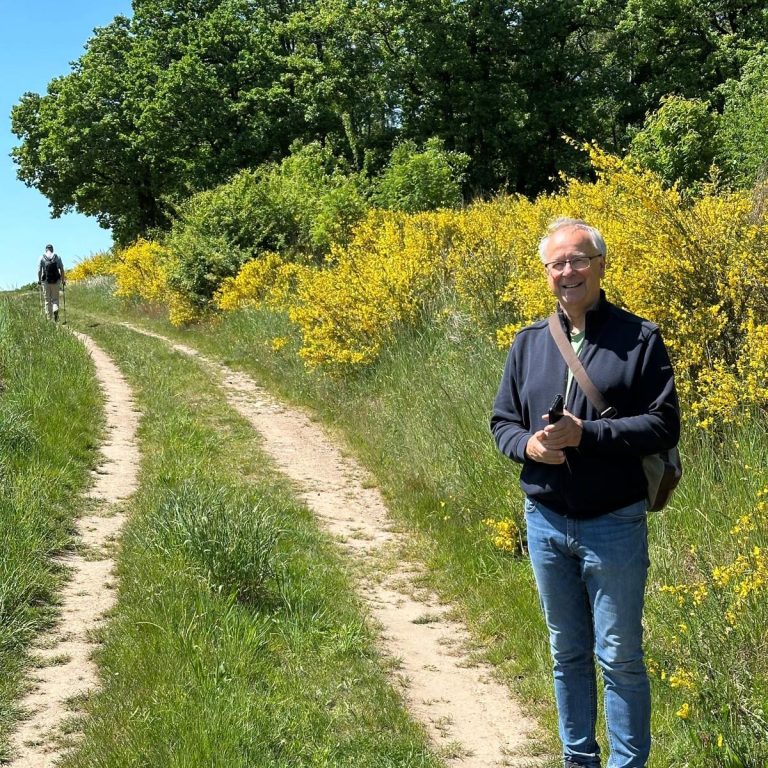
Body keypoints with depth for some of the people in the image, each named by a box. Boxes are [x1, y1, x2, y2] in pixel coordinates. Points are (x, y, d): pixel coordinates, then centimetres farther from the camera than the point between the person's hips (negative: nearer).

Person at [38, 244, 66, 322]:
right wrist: (63, 280, 6)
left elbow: (39, 270, -2)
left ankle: (49, 318, 6)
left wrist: (39, 281, 2)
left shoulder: (42, 257, 4)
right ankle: (55, 310, -23)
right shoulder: (57, 257, 5)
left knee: (47, 300, 7)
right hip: (56, 281, 0)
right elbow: (62, 270, 1)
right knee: (55, 299, 7)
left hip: (45, 281, 0)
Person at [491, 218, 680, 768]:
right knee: (567, 653, 17)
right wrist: (527, 444, -13)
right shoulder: (529, 343, 6)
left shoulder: (641, 339, -7)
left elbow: (664, 426, -12)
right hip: (545, 521, 4)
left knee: (620, 658, 5)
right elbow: (502, 421, 10)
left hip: (614, 524, -4)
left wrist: (584, 434, -22)